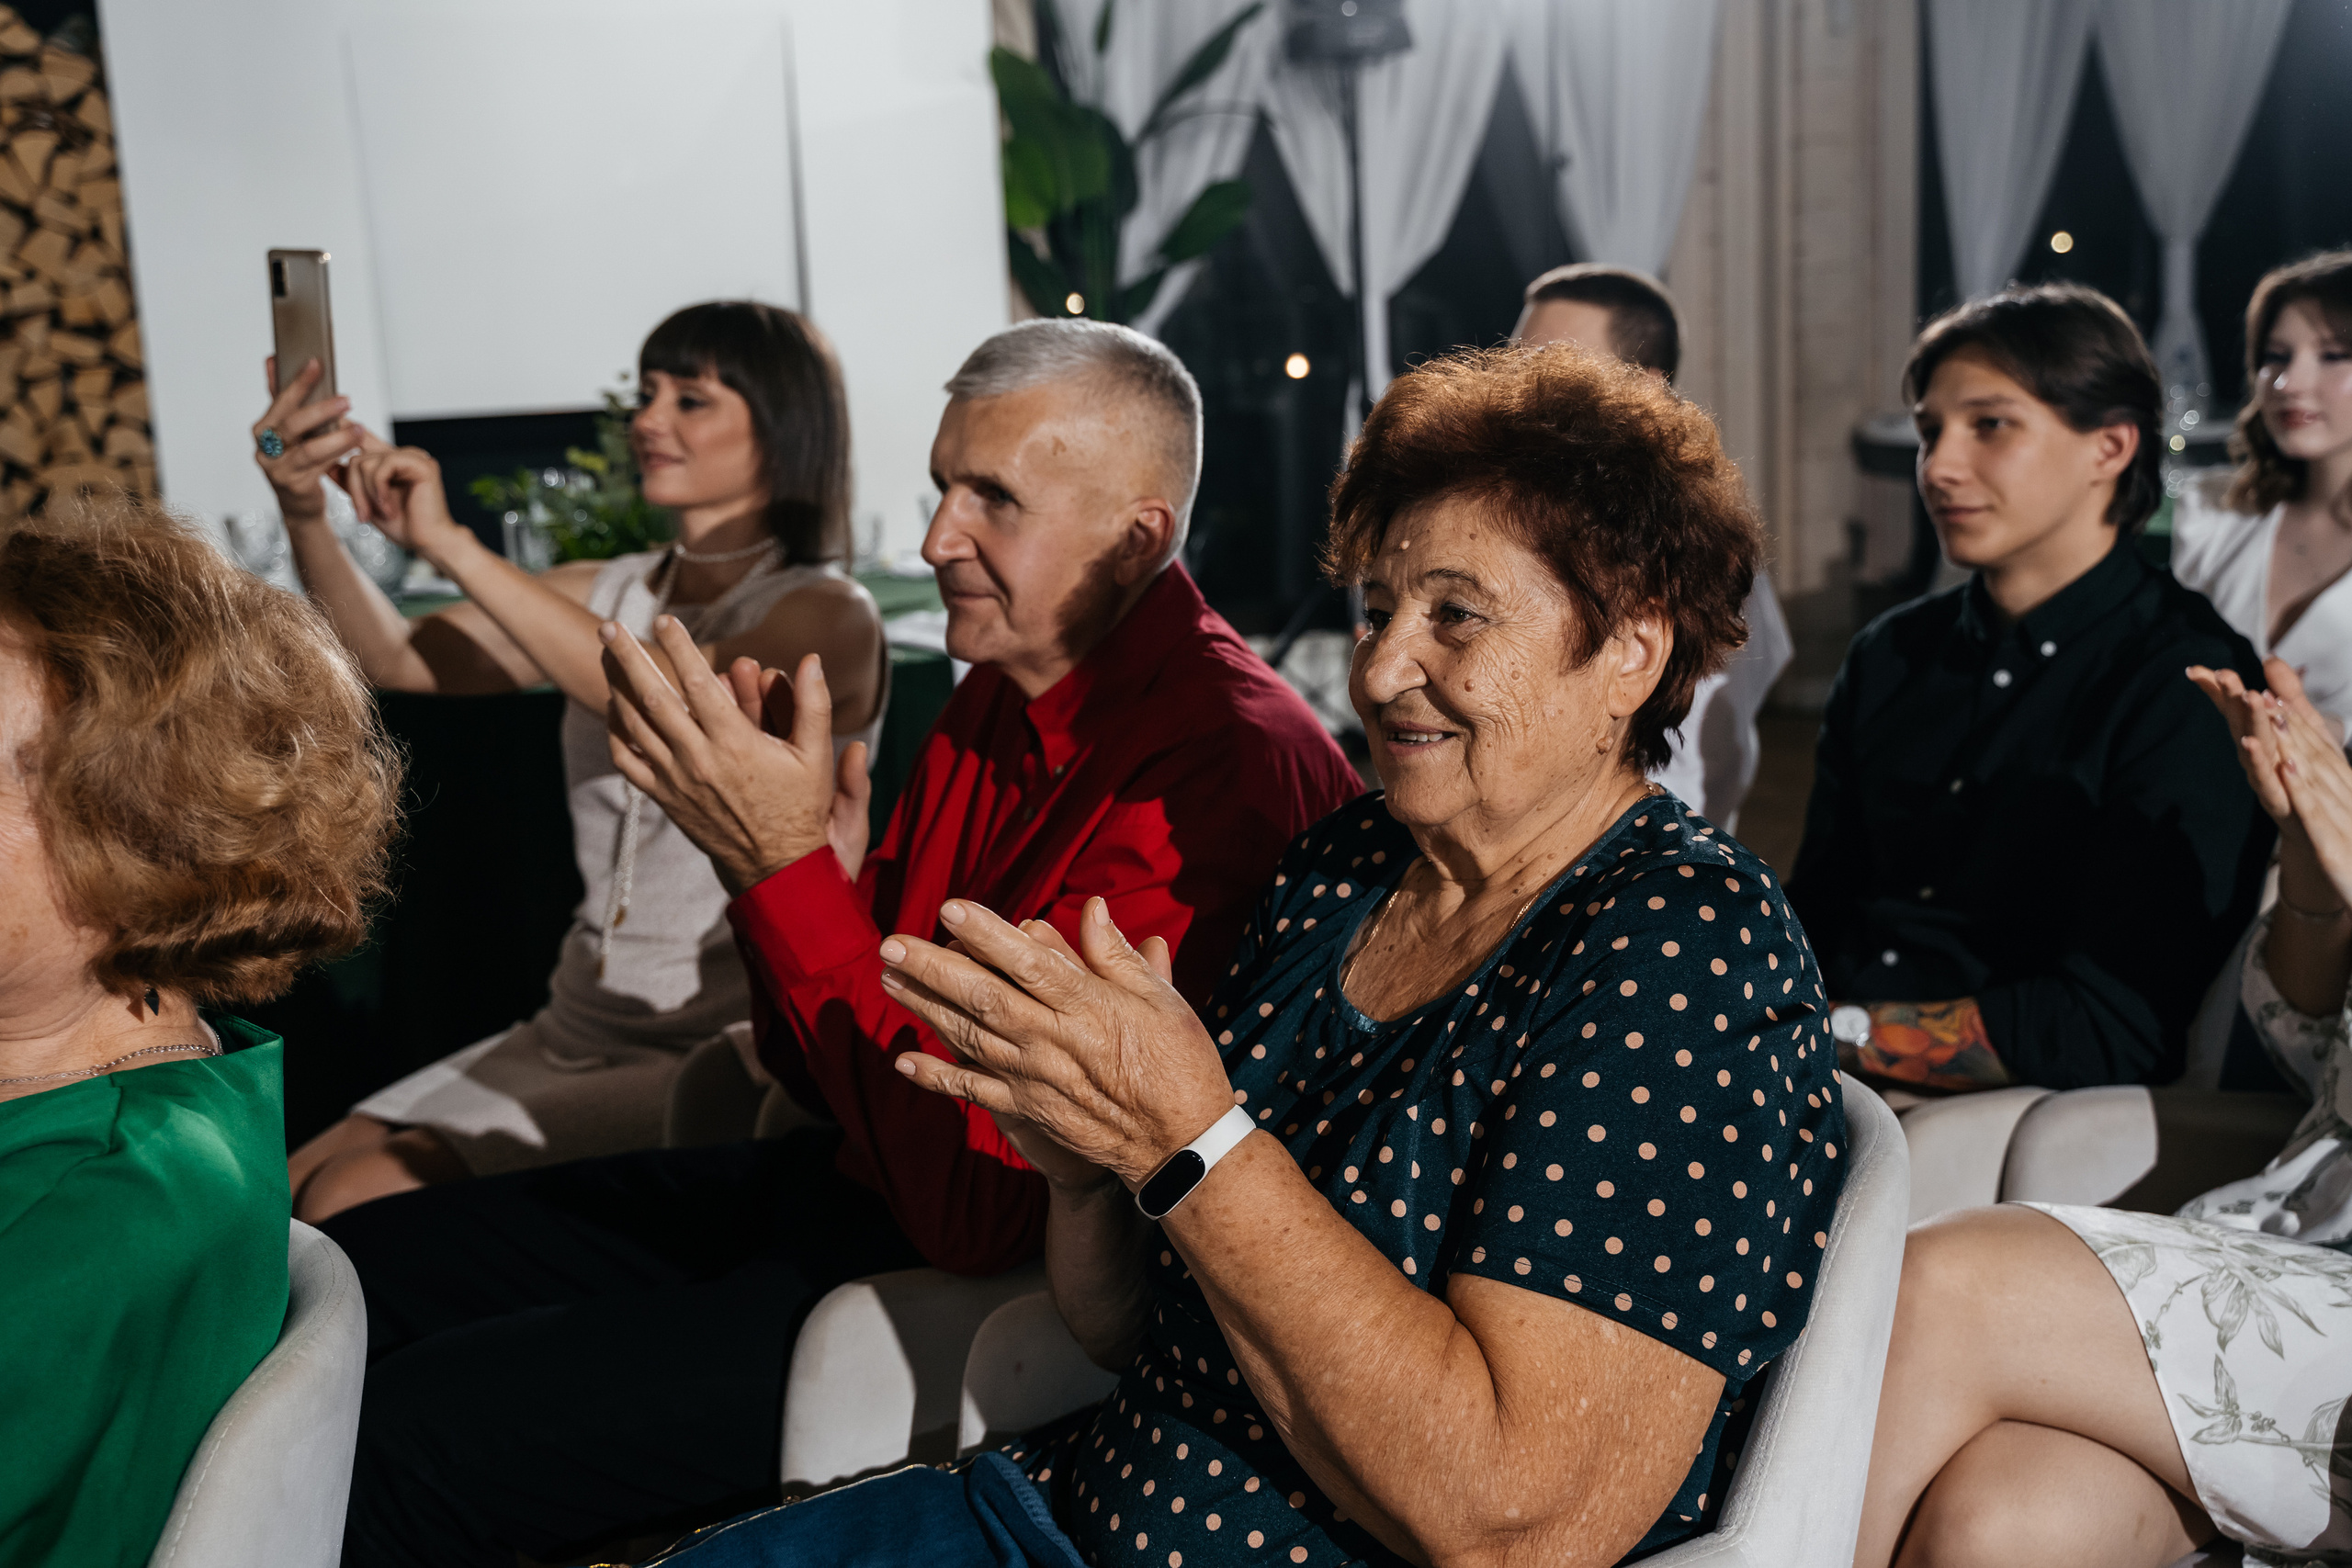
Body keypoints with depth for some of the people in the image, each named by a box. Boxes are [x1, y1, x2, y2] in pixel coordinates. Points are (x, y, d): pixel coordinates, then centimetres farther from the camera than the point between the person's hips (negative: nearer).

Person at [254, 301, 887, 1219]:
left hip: (721, 1058, -6)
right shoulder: (608, 594, 11)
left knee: (358, 1206, -17)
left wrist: (451, 547, -29)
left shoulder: (829, 617, -9)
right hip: (574, 1032, 6)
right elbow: (396, 660, -1)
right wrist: (307, 517, -19)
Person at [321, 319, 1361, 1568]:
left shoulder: (1226, 767, -23)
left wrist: (788, 865, -25)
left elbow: (982, 1205, -26)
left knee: (389, 1444, -15)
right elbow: (826, 1079, 11)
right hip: (847, 1182, 9)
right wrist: (804, 868, -10)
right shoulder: (1001, 695, 7)